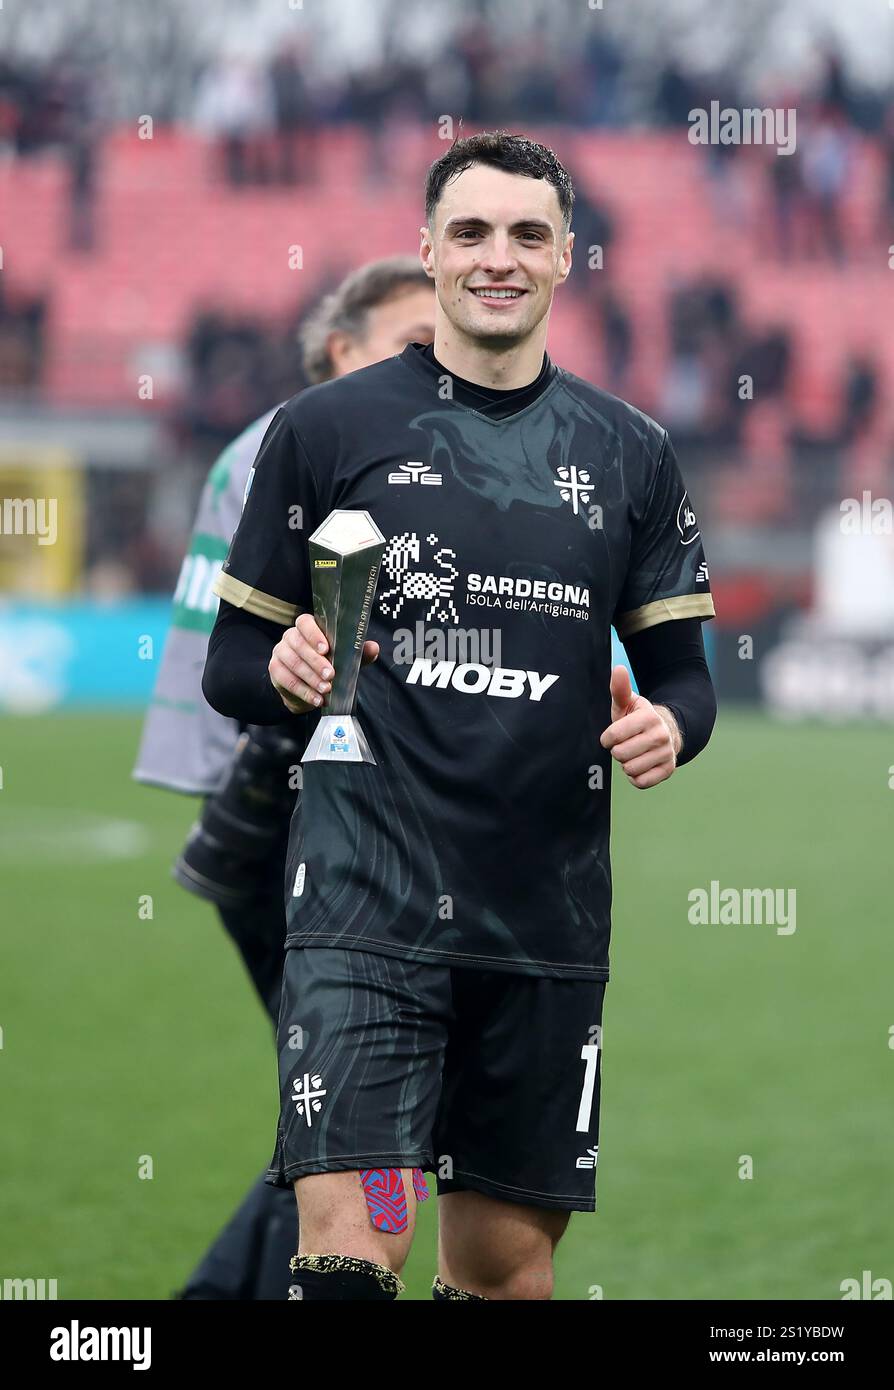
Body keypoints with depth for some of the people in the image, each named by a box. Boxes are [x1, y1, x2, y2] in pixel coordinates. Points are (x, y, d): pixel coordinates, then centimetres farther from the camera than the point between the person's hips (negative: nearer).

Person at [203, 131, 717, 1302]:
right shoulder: (328, 428, 3)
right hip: (366, 902, -3)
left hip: (551, 923, 3)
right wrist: (284, 677, -16)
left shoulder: (630, 455, 11)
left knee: (508, 1261, 9)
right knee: (352, 1248, -18)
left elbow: (682, 671, 14)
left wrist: (666, 725, -8)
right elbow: (229, 664, 6)